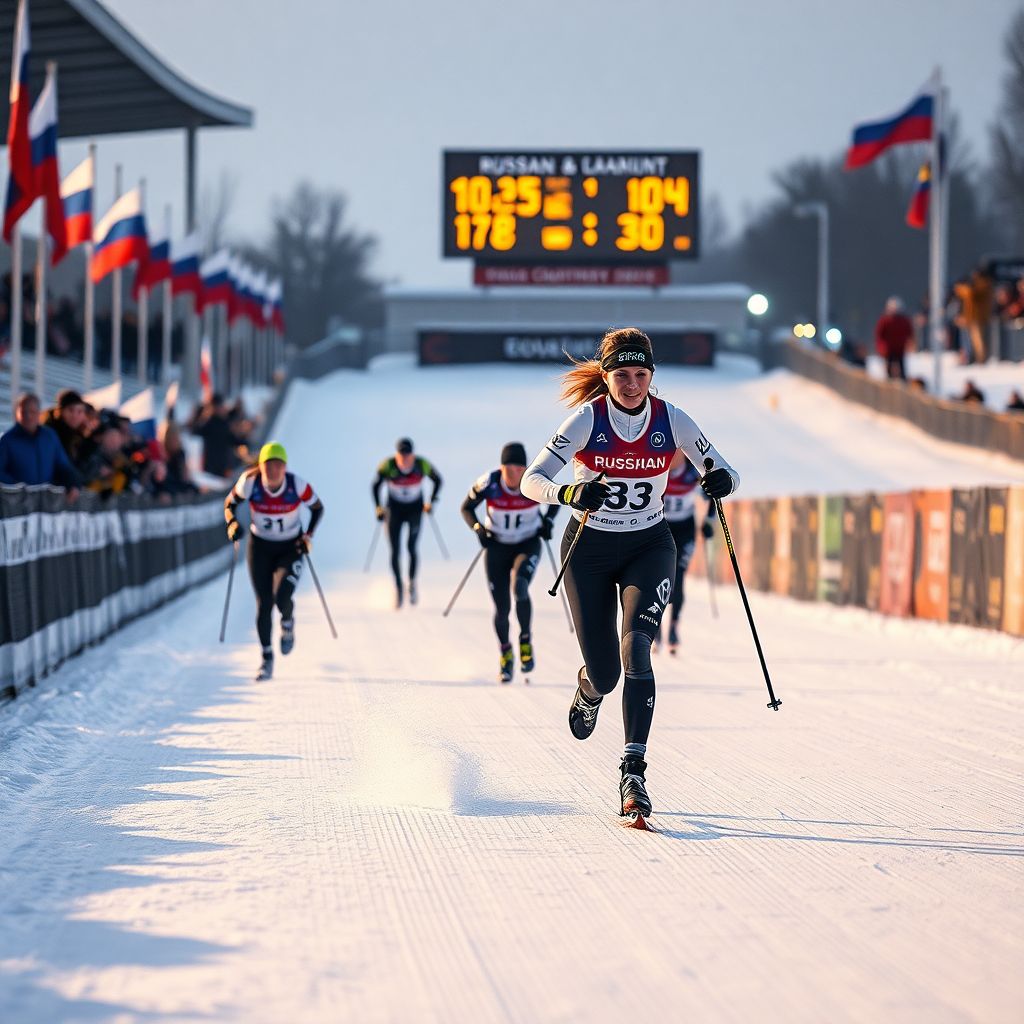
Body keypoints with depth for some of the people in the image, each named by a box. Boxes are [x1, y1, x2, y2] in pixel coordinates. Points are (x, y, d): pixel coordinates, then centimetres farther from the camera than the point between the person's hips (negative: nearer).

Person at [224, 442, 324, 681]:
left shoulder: (297, 485, -20)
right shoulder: (250, 483, -19)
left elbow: (317, 508, -3)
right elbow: (230, 503, -1)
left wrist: (309, 535, -13)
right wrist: (232, 524, -20)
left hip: (291, 548, -1)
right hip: (260, 547, 1)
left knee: (283, 597, -21)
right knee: (263, 604, -4)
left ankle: (288, 624, 17)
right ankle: (266, 658, 12)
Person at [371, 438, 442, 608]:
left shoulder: (422, 465, -20)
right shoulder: (387, 466, -21)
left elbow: (437, 480, 0)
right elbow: (375, 486, -5)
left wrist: (431, 502, -3)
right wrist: (378, 507, -11)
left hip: (415, 510, 0)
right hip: (395, 510, 0)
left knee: (412, 548, -13)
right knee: (395, 551, -5)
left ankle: (412, 582, 9)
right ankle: (398, 587, 11)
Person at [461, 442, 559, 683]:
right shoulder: (489, 484, -20)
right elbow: (466, 508, -4)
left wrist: (548, 521, -12)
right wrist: (478, 528, -21)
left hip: (528, 545, -1)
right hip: (497, 547, 1)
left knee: (520, 589, -29)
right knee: (502, 609, -2)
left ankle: (525, 639, -4)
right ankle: (505, 653, 28)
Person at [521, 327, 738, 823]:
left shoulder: (671, 420, -9)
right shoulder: (587, 420, -15)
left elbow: (723, 470, -3)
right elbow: (531, 481, -20)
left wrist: (720, 479, -28)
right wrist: (572, 493, -41)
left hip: (649, 546, 1)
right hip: (589, 549, -1)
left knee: (636, 648, -22)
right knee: (604, 673, 2)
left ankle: (633, 771, -25)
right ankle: (588, 692, 43)